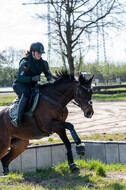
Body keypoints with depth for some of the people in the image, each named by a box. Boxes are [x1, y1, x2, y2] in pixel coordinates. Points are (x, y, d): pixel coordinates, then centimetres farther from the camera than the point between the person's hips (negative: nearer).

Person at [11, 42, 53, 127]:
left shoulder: (42, 63, 0)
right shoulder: (25, 62, -19)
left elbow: (48, 74, 13)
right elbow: (19, 78, -21)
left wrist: (49, 77, -12)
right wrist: (33, 78, -33)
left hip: (32, 86, 7)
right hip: (19, 85, -7)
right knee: (27, 92, -39)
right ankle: (18, 118, -43)